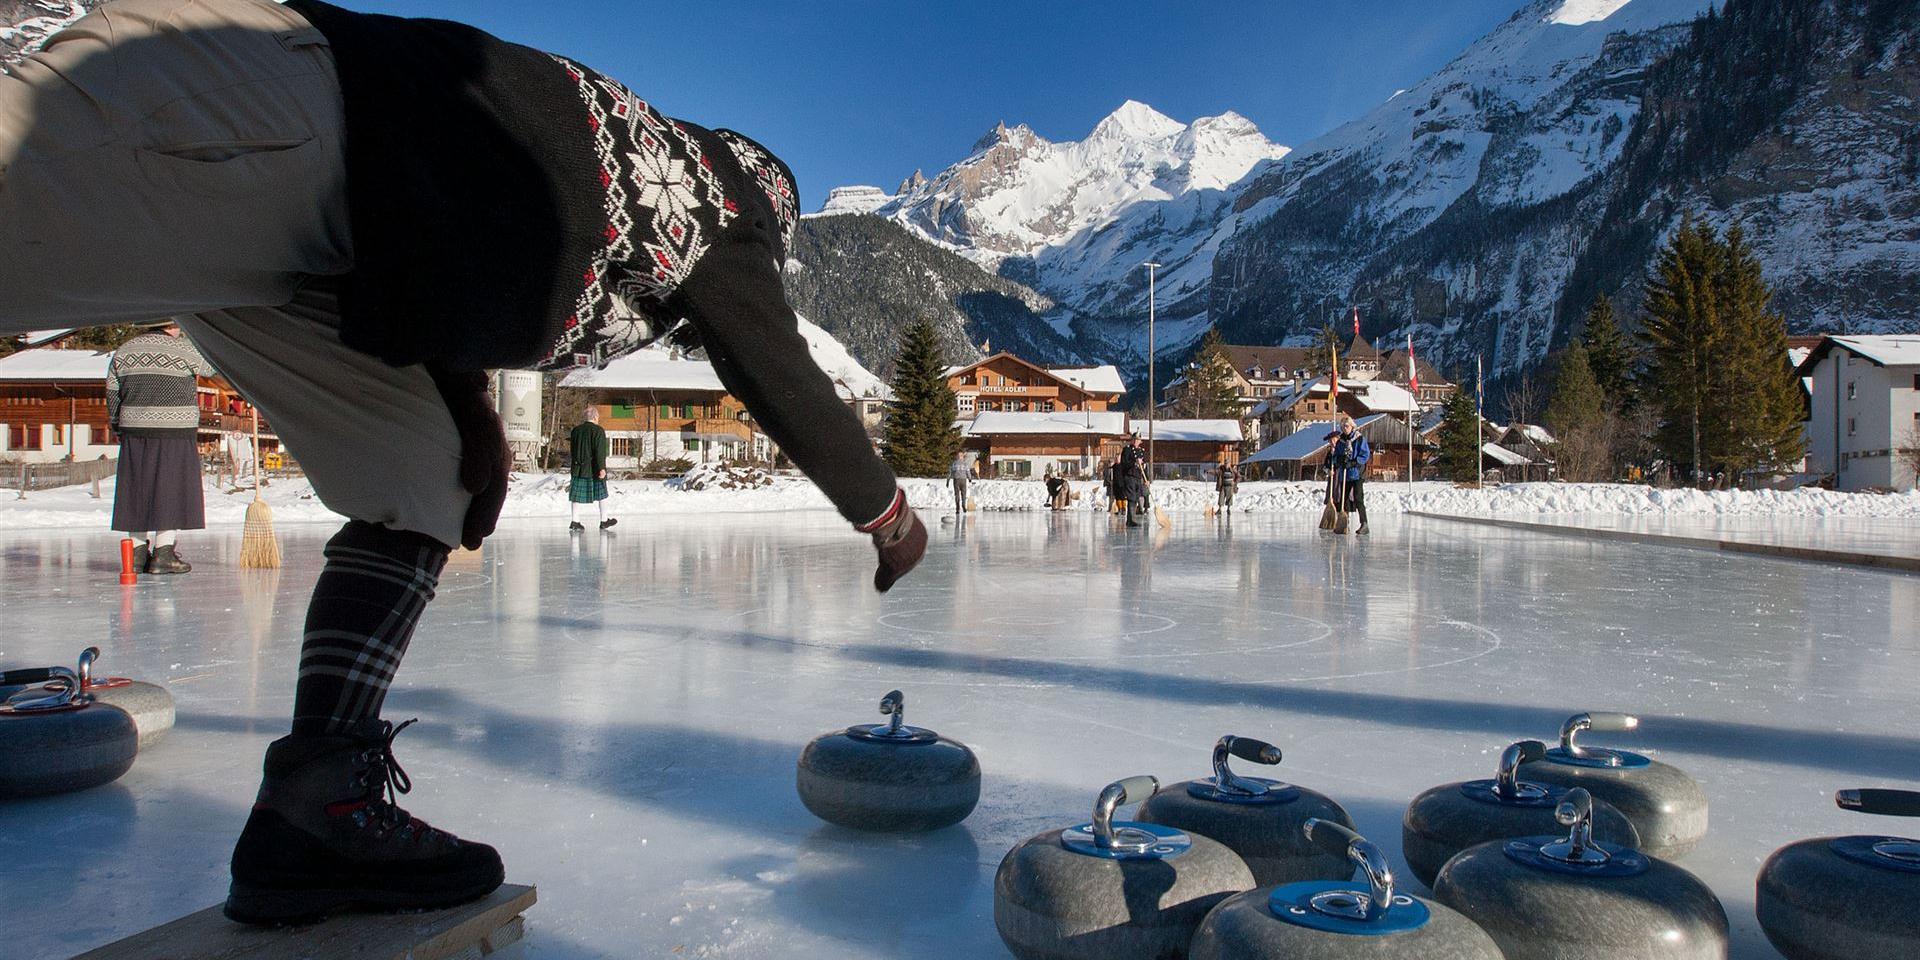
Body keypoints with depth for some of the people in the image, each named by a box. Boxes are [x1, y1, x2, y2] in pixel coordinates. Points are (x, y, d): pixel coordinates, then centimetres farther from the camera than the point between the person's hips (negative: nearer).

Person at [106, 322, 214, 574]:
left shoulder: (123, 352, 9)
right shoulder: (183, 350, -8)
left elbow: (112, 394, 12)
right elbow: (211, 369, 5)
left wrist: (118, 427, 20)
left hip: (135, 431, 5)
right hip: (175, 431, -5)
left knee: (138, 490, 10)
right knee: (171, 490, -1)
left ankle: (139, 553, 12)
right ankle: (163, 554, -3)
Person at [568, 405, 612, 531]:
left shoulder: (576, 430, 8)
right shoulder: (598, 431, -11)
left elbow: (573, 449, 16)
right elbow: (600, 452, -18)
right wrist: (602, 468, -19)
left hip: (578, 468, 5)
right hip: (593, 469, -5)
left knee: (577, 494, 7)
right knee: (602, 494, 8)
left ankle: (574, 521, 3)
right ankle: (604, 520, 14)